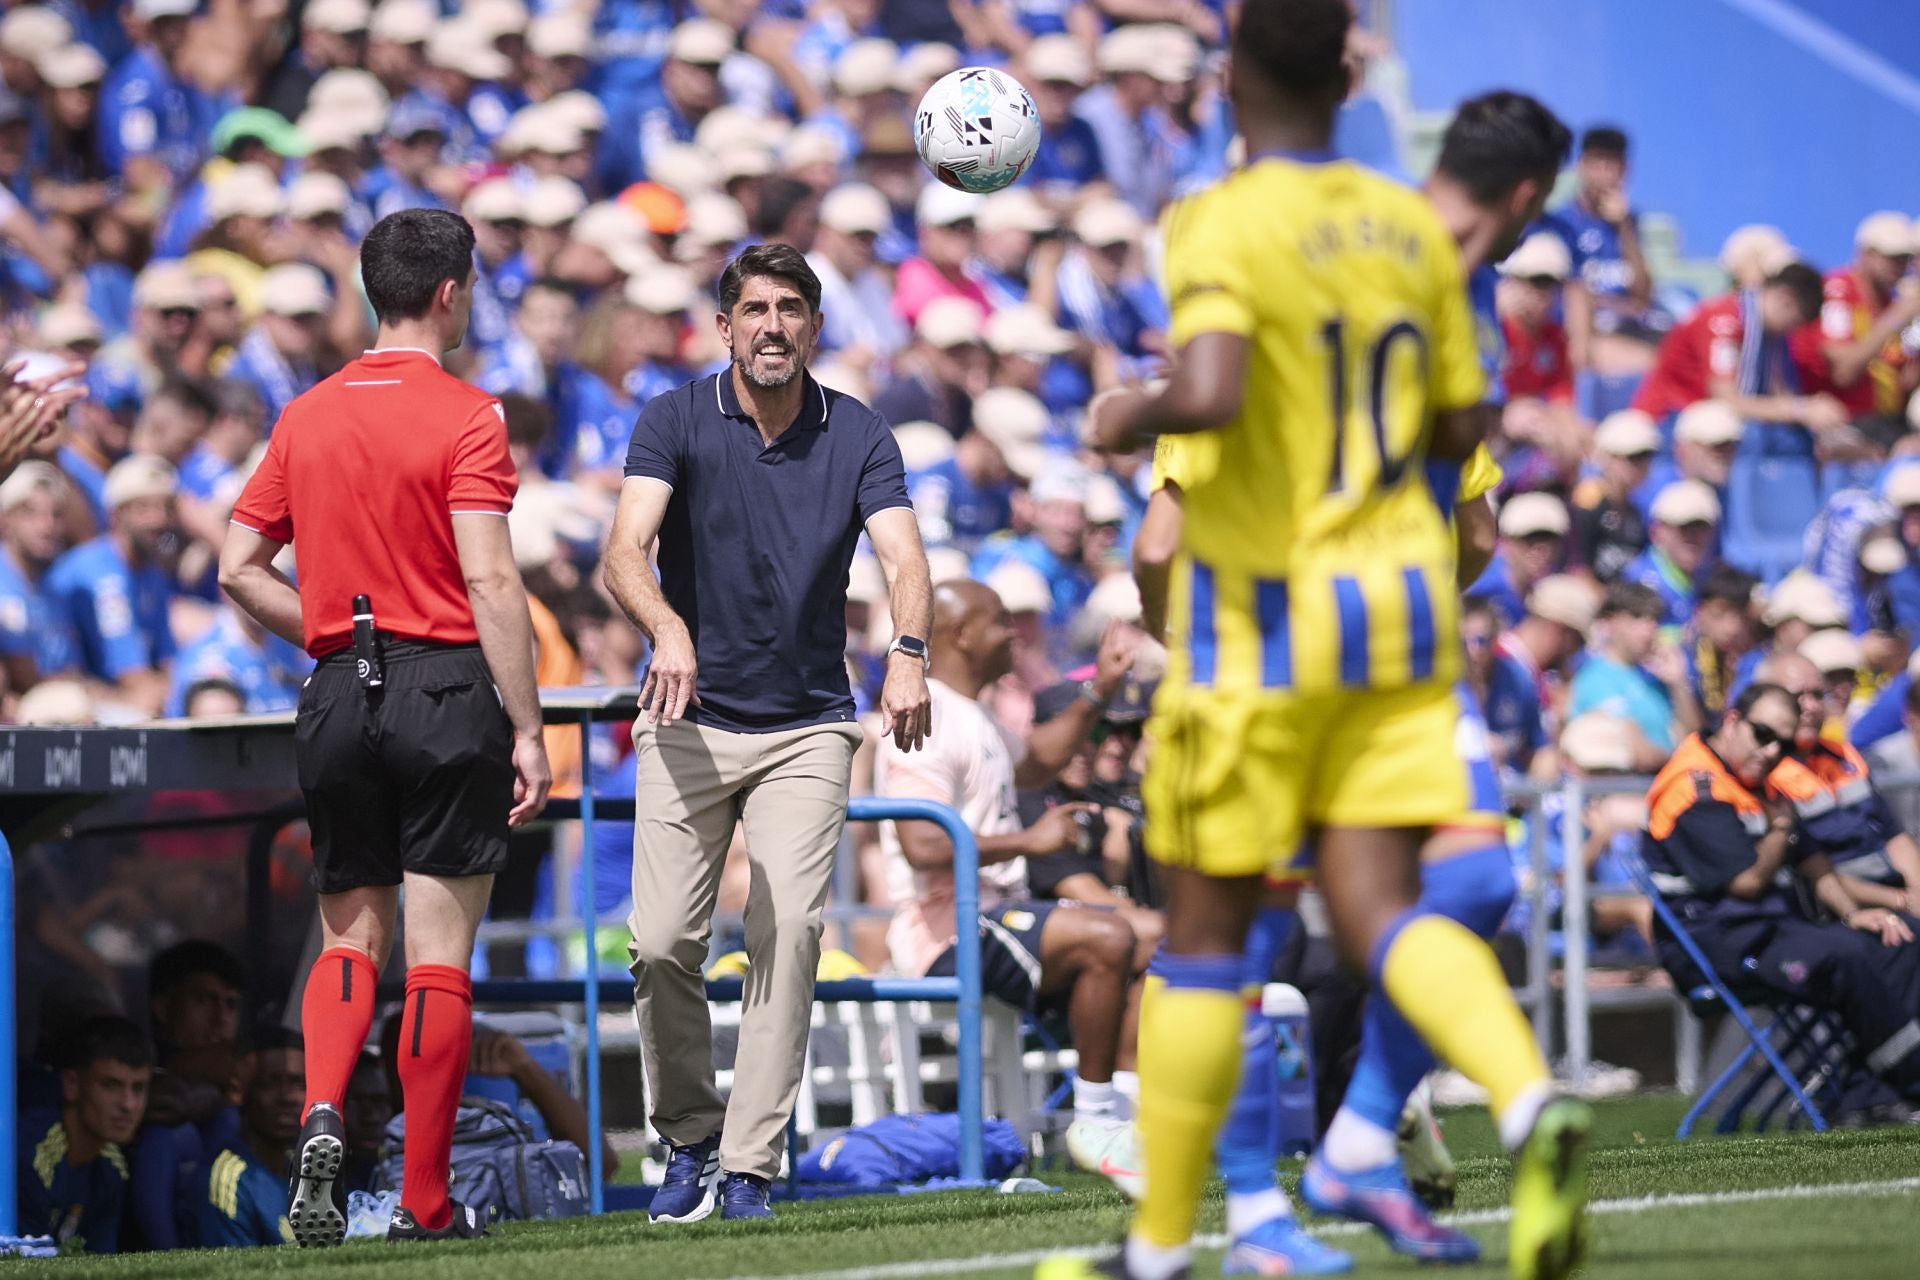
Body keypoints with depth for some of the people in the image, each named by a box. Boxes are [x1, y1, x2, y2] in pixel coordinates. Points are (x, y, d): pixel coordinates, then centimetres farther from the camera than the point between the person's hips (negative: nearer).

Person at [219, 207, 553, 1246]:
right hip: (447, 690, -5)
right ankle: (424, 1203, 2)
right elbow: (489, 582, -14)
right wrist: (527, 730, -12)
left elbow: (239, 569, 10)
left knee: (348, 934, 15)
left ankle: (319, 1115, -10)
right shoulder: (464, 416, -8)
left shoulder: (306, 417, 9)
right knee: (438, 953, 0)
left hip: (336, 695, 5)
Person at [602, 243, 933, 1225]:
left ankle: (750, 1166, -9)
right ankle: (689, 1140, 15)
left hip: (807, 728, 0)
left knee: (789, 929, -14)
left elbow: (903, 558, -14)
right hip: (690, 722, 0)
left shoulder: (859, 437, -1)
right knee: (663, 941, -7)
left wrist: (908, 652, -35)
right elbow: (625, 551, -19)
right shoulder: (675, 420, -5)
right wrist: (668, 631, -40)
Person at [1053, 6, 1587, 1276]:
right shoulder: (1412, 227, 6)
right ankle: (1532, 1103, -29)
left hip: (1266, 613, -5)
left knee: (1207, 927, 6)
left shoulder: (1225, 227, -13)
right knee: (1379, 909, 1)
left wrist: (1131, 418, -8)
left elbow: (1210, 397, -28)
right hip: (1401, 606, 5)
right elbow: (1461, 428, 10)